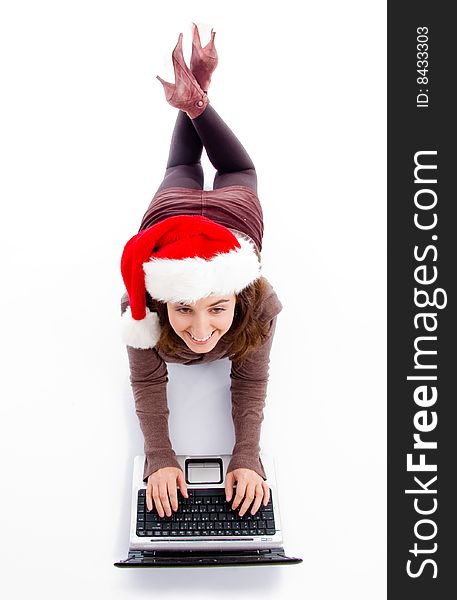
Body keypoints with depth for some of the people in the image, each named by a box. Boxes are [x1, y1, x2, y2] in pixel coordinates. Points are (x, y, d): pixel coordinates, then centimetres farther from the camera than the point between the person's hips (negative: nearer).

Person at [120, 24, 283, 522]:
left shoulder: (258, 305, -46)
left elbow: (250, 382, -34)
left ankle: (198, 102, 44)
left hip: (235, 207, 0)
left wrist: (247, 458, -46)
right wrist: (159, 459, -45)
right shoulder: (141, 310, -45)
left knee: (238, 172, 34)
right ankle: (191, 100, 52)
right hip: (170, 209, 1)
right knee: (181, 172, 35)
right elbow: (147, 383, -32)